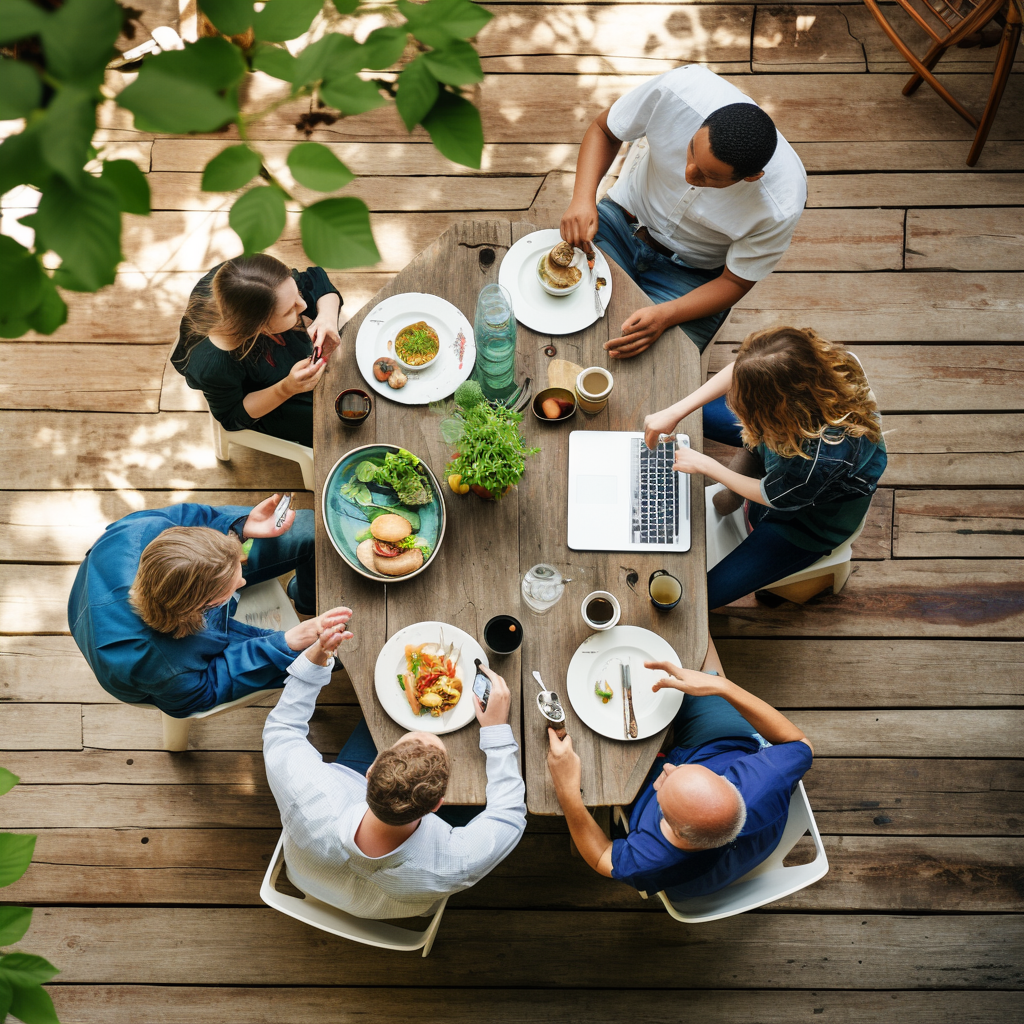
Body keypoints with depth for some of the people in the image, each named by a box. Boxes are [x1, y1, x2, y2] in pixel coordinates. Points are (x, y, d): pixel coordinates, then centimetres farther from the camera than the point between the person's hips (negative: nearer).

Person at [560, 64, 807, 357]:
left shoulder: (780, 208, -32)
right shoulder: (679, 88, -29)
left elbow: (735, 281, -15)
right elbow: (603, 130, -10)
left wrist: (665, 315, -33)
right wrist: (583, 199, -28)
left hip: (693, 274, -1)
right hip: (622, 219, 2)